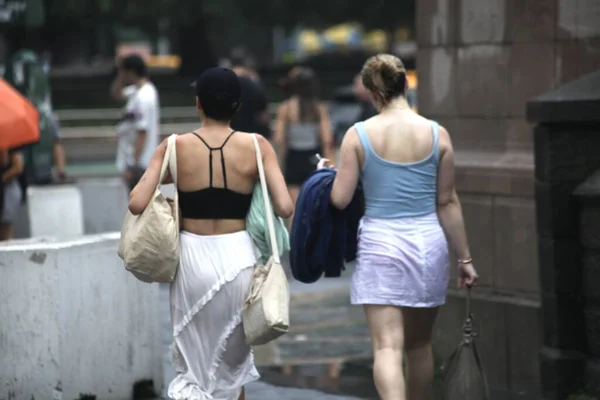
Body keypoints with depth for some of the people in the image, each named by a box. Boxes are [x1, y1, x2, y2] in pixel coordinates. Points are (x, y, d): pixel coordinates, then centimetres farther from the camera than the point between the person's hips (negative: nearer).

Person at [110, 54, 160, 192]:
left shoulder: (143, 97, -21)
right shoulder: (139, 91, 8)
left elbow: (142, 134, -24)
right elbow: (116, 93, 25)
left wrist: (133, 167, -23)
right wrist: (121, 75, 7)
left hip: (138, 165, -10)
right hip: (138, 161, 10)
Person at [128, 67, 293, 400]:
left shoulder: (175, 147, -4)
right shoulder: (257, 147, -4)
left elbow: (137, 204, -9)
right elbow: (285, 208, -9)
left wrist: (165, 179, 10)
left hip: (193, 257, -1)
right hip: (237, 257, 1)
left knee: (194, 362, 11)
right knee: (233, 361, 20)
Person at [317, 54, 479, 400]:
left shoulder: (358, 135, -6)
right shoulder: (436, 134, -2)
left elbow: (340, 199, -5)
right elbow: (447, 202, 2)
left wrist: (326, 173, 16)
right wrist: (465, 257, 9)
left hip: (381, 245, -2)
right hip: (428, 243, 2)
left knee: (388, 347, -6)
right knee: (420, 344, 19)